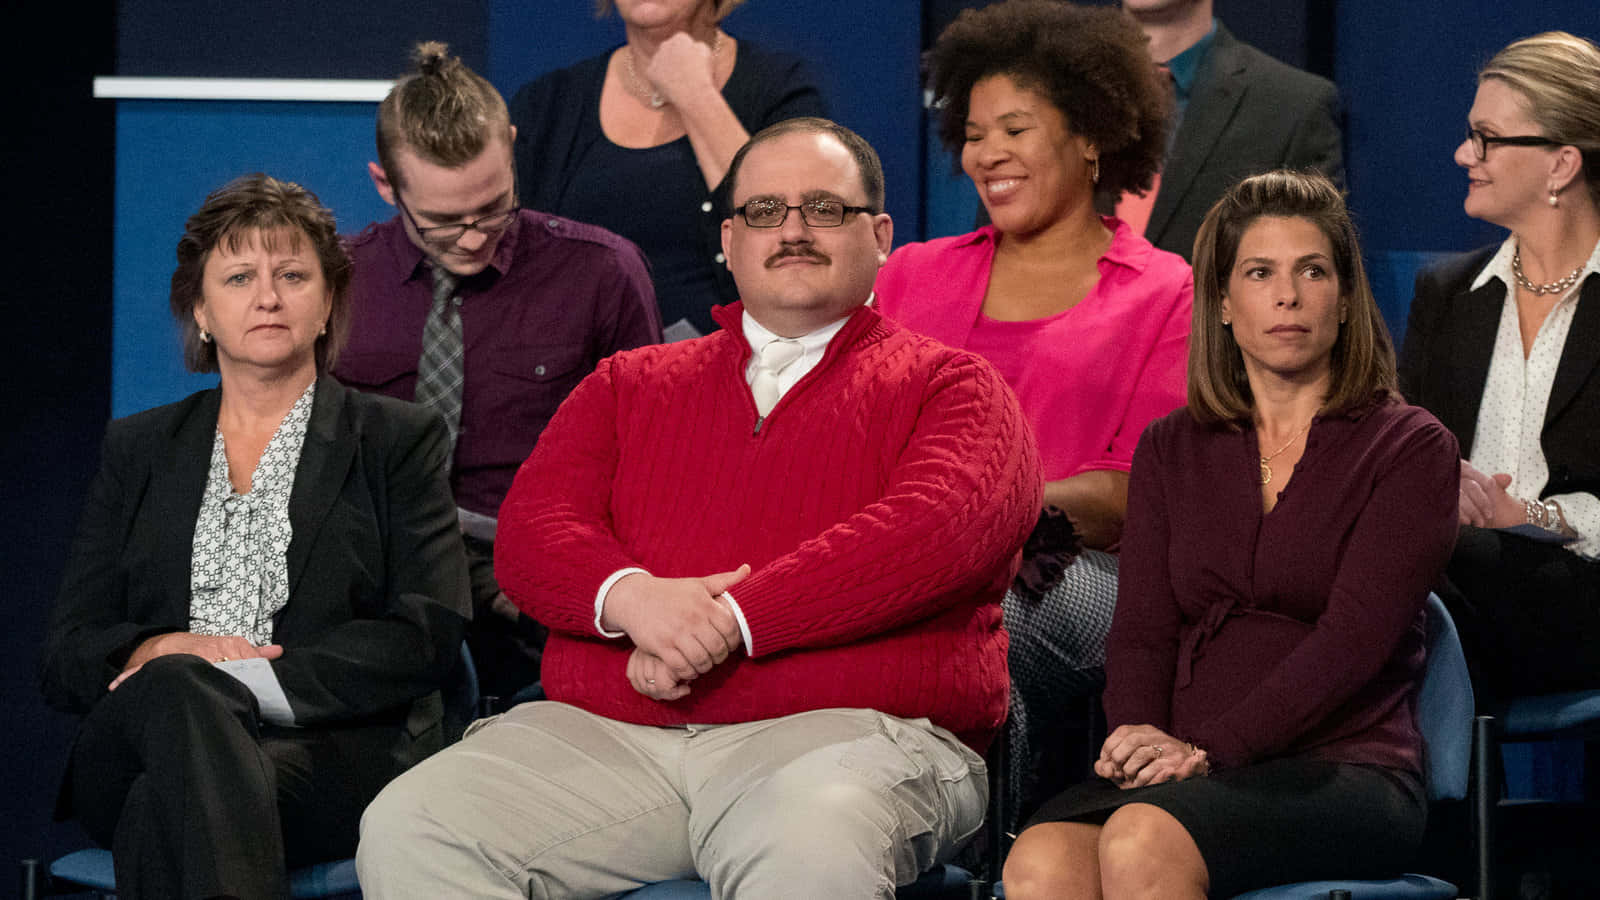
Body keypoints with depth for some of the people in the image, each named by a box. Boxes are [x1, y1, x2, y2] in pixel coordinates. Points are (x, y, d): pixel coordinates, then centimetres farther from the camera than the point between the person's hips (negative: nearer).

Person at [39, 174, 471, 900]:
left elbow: (426, 636, 0)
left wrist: (248, 681, -13)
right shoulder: (137, 450, 23)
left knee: (169, 804, -37)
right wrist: (164, 653, -9)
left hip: (335, 751, -2)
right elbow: (66, 657, 15)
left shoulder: (399, 441, 14)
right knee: (178, 690, -37)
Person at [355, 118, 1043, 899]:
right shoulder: (630, 385, 26)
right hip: (603, 735, 4)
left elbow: (934, 528, -7)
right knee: (406, 828, -21)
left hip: (842, 730, -4)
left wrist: (731, 621, -14)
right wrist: (627, 597, -13)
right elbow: (530, 528, 12)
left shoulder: (949, 387, 13)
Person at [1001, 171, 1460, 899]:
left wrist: (1208, 749, -18)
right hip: (1194, 777, 4)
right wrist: (1142, 740, -13)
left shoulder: (1410, 448, 6)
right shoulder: (1172, 449, 21)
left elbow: (1354, 638, -7)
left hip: (1343, 767, -3)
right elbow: (1142, 627, 10)